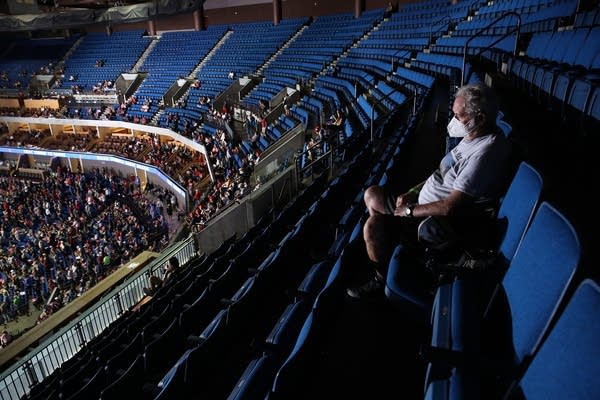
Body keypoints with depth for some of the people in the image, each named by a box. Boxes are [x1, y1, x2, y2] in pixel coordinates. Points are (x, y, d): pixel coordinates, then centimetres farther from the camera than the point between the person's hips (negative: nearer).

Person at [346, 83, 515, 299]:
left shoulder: (485, 153, -28)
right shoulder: (475, 135, 4)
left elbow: (450, 207, -30)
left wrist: (410, 211, -16)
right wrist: (412, 193, 4)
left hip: (445, 226, -10)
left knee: (373, 226, -25)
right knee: (372, 195, 11)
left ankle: (381, 280, 2)